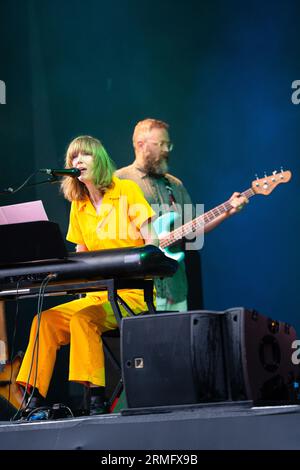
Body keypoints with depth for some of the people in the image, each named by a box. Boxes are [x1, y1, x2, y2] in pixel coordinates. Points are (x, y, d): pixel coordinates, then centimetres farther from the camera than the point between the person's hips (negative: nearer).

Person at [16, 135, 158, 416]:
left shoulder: (127, 190, -1)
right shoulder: (78, 204, 15)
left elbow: (151, 241, -6)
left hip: (133, 292, -6)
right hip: (97, 294, 6)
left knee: (83, 318, -31)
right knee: (47, 319, -15)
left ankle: (96, 397, -28)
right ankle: (34, 397, -14)